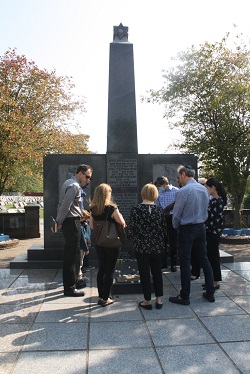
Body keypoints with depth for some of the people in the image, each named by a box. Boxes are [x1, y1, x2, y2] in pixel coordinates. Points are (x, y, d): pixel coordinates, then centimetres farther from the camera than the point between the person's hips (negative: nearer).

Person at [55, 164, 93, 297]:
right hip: (72, 222, -11)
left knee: (74, 253, 19)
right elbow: (65, 205, -21)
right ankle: (70, 288, 4)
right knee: (71, 255, -4)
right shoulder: (74, 186, -15)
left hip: (69, 222, 11)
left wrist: (59, 221, 14)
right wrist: (60, 222, -11)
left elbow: (62, 204, 17)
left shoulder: (68, 183, 18)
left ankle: (73, 281, 31)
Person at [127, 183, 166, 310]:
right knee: (157, 272, 15)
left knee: (144, 273, 8)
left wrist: (135, 240, 12)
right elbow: (164, 229, 2)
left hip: (141, 247, -2)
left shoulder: (136, 209, -11)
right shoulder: (160, 210, -4)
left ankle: (147, 301, 16)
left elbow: (130, 229, -8)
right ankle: (159, 299, 20)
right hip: (157, 247, 3)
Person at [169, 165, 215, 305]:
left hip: (187, 230, -7)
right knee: (204, 259, 15)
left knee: (185, 263, 1)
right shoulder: (204, 189, 4)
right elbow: (206, 209, 13)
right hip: (201, 227, 7)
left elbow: (176, 214, -12)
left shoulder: (183, 191, -18)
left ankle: (184, 297, 10)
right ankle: (210, 293, 24)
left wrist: (176, 227, 6)